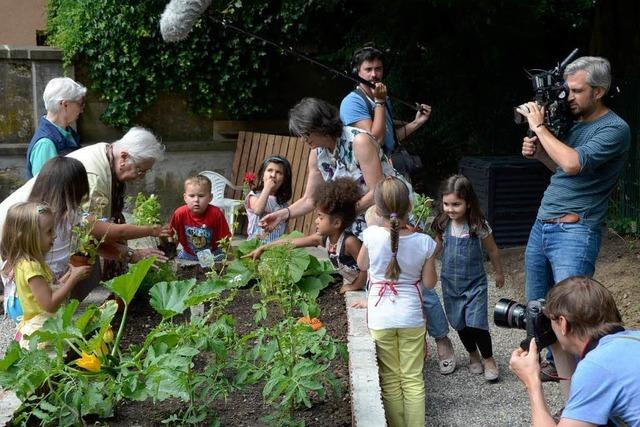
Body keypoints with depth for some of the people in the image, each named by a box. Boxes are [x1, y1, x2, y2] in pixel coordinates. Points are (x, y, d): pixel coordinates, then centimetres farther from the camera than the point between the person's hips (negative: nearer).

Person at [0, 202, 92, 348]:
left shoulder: (33, 262, 11)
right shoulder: (30, 266, -19)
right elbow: (50, 304, -22)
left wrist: (69, 274, 7)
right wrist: (74, 279, -17)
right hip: (40, 331, -10)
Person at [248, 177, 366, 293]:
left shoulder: (349, 242, -30)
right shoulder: (322, 238, -6)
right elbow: (291, 242, 0)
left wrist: (354, 287, -16)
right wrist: (262, 248, 1)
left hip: (363, 288, -7)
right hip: (348, 285, 7)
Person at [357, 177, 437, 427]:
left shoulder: (372, 235, -13)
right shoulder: (425, 242, -11)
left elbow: (362, 265, 6)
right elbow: (429, 283, -2)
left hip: (380, 319, 0)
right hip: (412, 317, 0)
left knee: (391, 380, 11)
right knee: (413, 379, 10)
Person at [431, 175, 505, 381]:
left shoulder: (479, 226, -15)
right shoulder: (444, 225, -7)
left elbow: (492, 251, 1)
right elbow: (437, 248, 11)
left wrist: (499, 273, 11)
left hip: (475, 283, -3)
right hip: (450, 283, 4)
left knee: (476, 323, -10)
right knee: (460, 324, 13)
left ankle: (488, 359, 11)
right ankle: (473, 355, 36)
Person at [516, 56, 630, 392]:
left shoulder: (615, 129, -12)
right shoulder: (576, 122, 14)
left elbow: (573, 164, -25)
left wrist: (540, 127, -15)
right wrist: (539, 153, 8)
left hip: (575, 232, -9)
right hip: (541, 226, 9)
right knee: (536, 305, 17)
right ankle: (555, 364, 37)